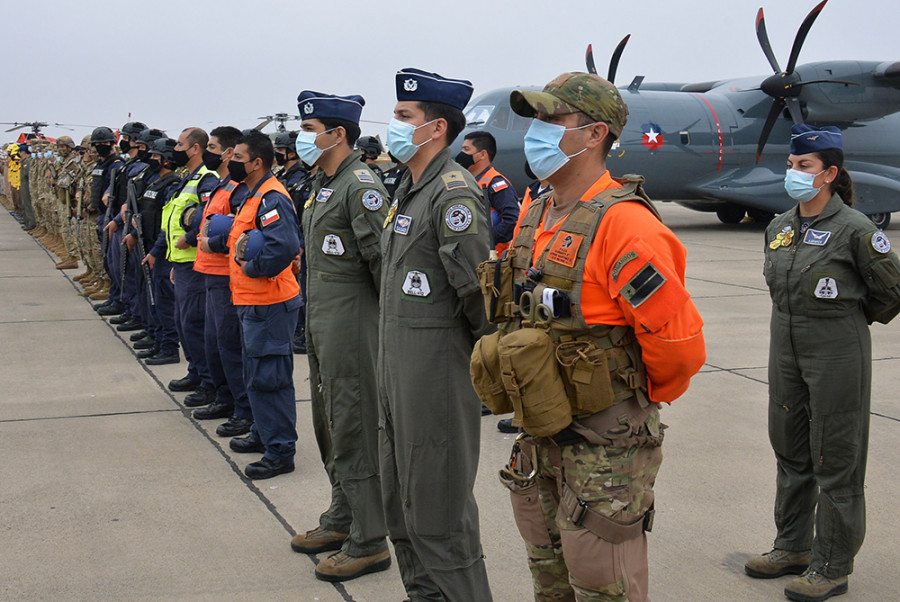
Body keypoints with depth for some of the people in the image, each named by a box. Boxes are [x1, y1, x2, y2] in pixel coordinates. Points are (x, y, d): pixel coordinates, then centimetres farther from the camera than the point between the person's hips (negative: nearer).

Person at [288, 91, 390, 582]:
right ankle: (342, 519, 33)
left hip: (351, 325, -10)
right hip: (320, 321, 10)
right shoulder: (322, 185, 15)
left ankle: (369, 542, 5)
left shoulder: (361, 184, -16)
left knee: (354, 429, -4)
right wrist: (313, 320, 18)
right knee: (329, 424, 18)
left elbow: (382, 256, -20)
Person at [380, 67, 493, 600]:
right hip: (398, 361, 10)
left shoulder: (454, 190, -18)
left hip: (437, 366, -10)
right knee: (400, 500, 19)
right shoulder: (410, 188, 14)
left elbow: (476, 286, -22)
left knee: (437, 503, -1)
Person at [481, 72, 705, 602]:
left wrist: (642, 400, -4)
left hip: (605, 450, -8)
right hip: (540, 440, 8)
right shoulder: (535, 217, 8)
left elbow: (679, 340, -21)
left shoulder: (622, 224, -20)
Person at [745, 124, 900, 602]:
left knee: (834, 460, 1)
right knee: (790, 452, 15)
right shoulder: (780, 227, 7)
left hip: (837, 355, -7)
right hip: (786, 350, 7)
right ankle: (794, 546, 30)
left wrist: (852, 320, 5)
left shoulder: (853, 228, -13)